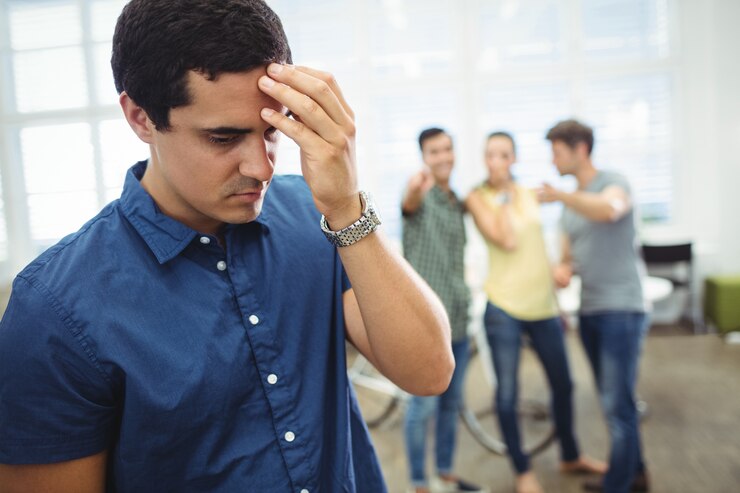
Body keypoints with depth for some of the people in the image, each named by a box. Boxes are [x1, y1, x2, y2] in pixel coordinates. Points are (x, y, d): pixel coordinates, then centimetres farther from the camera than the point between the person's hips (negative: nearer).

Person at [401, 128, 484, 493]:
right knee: (424, 404, -1)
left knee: (451, 402, 15)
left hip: (456, 318, 7)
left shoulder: (458, 202, 13)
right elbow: (409, 205, -37)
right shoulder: (422, 196, -9)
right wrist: (414, 190, -59)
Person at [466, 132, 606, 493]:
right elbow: (507, 240, -19)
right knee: (507, 392, 2)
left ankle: (570, 456, 38)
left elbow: (538, 248, 16)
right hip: (504, 307, -5)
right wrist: (503, 197, -11)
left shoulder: (529, 194, 11)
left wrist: (557, 301, 17)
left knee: (562, 384, 17)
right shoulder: (477, 198, -6)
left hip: (543, 304, 6)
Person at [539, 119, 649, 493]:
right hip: (589, 309, 8)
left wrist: (561, 196, -47)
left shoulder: (613, 181, -8)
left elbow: (610, 209, -32)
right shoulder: (570, 204, 15)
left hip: (620, 308, -8)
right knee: (612, 401, 16)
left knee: (618, 405, -6)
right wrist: (563, 269, -5)